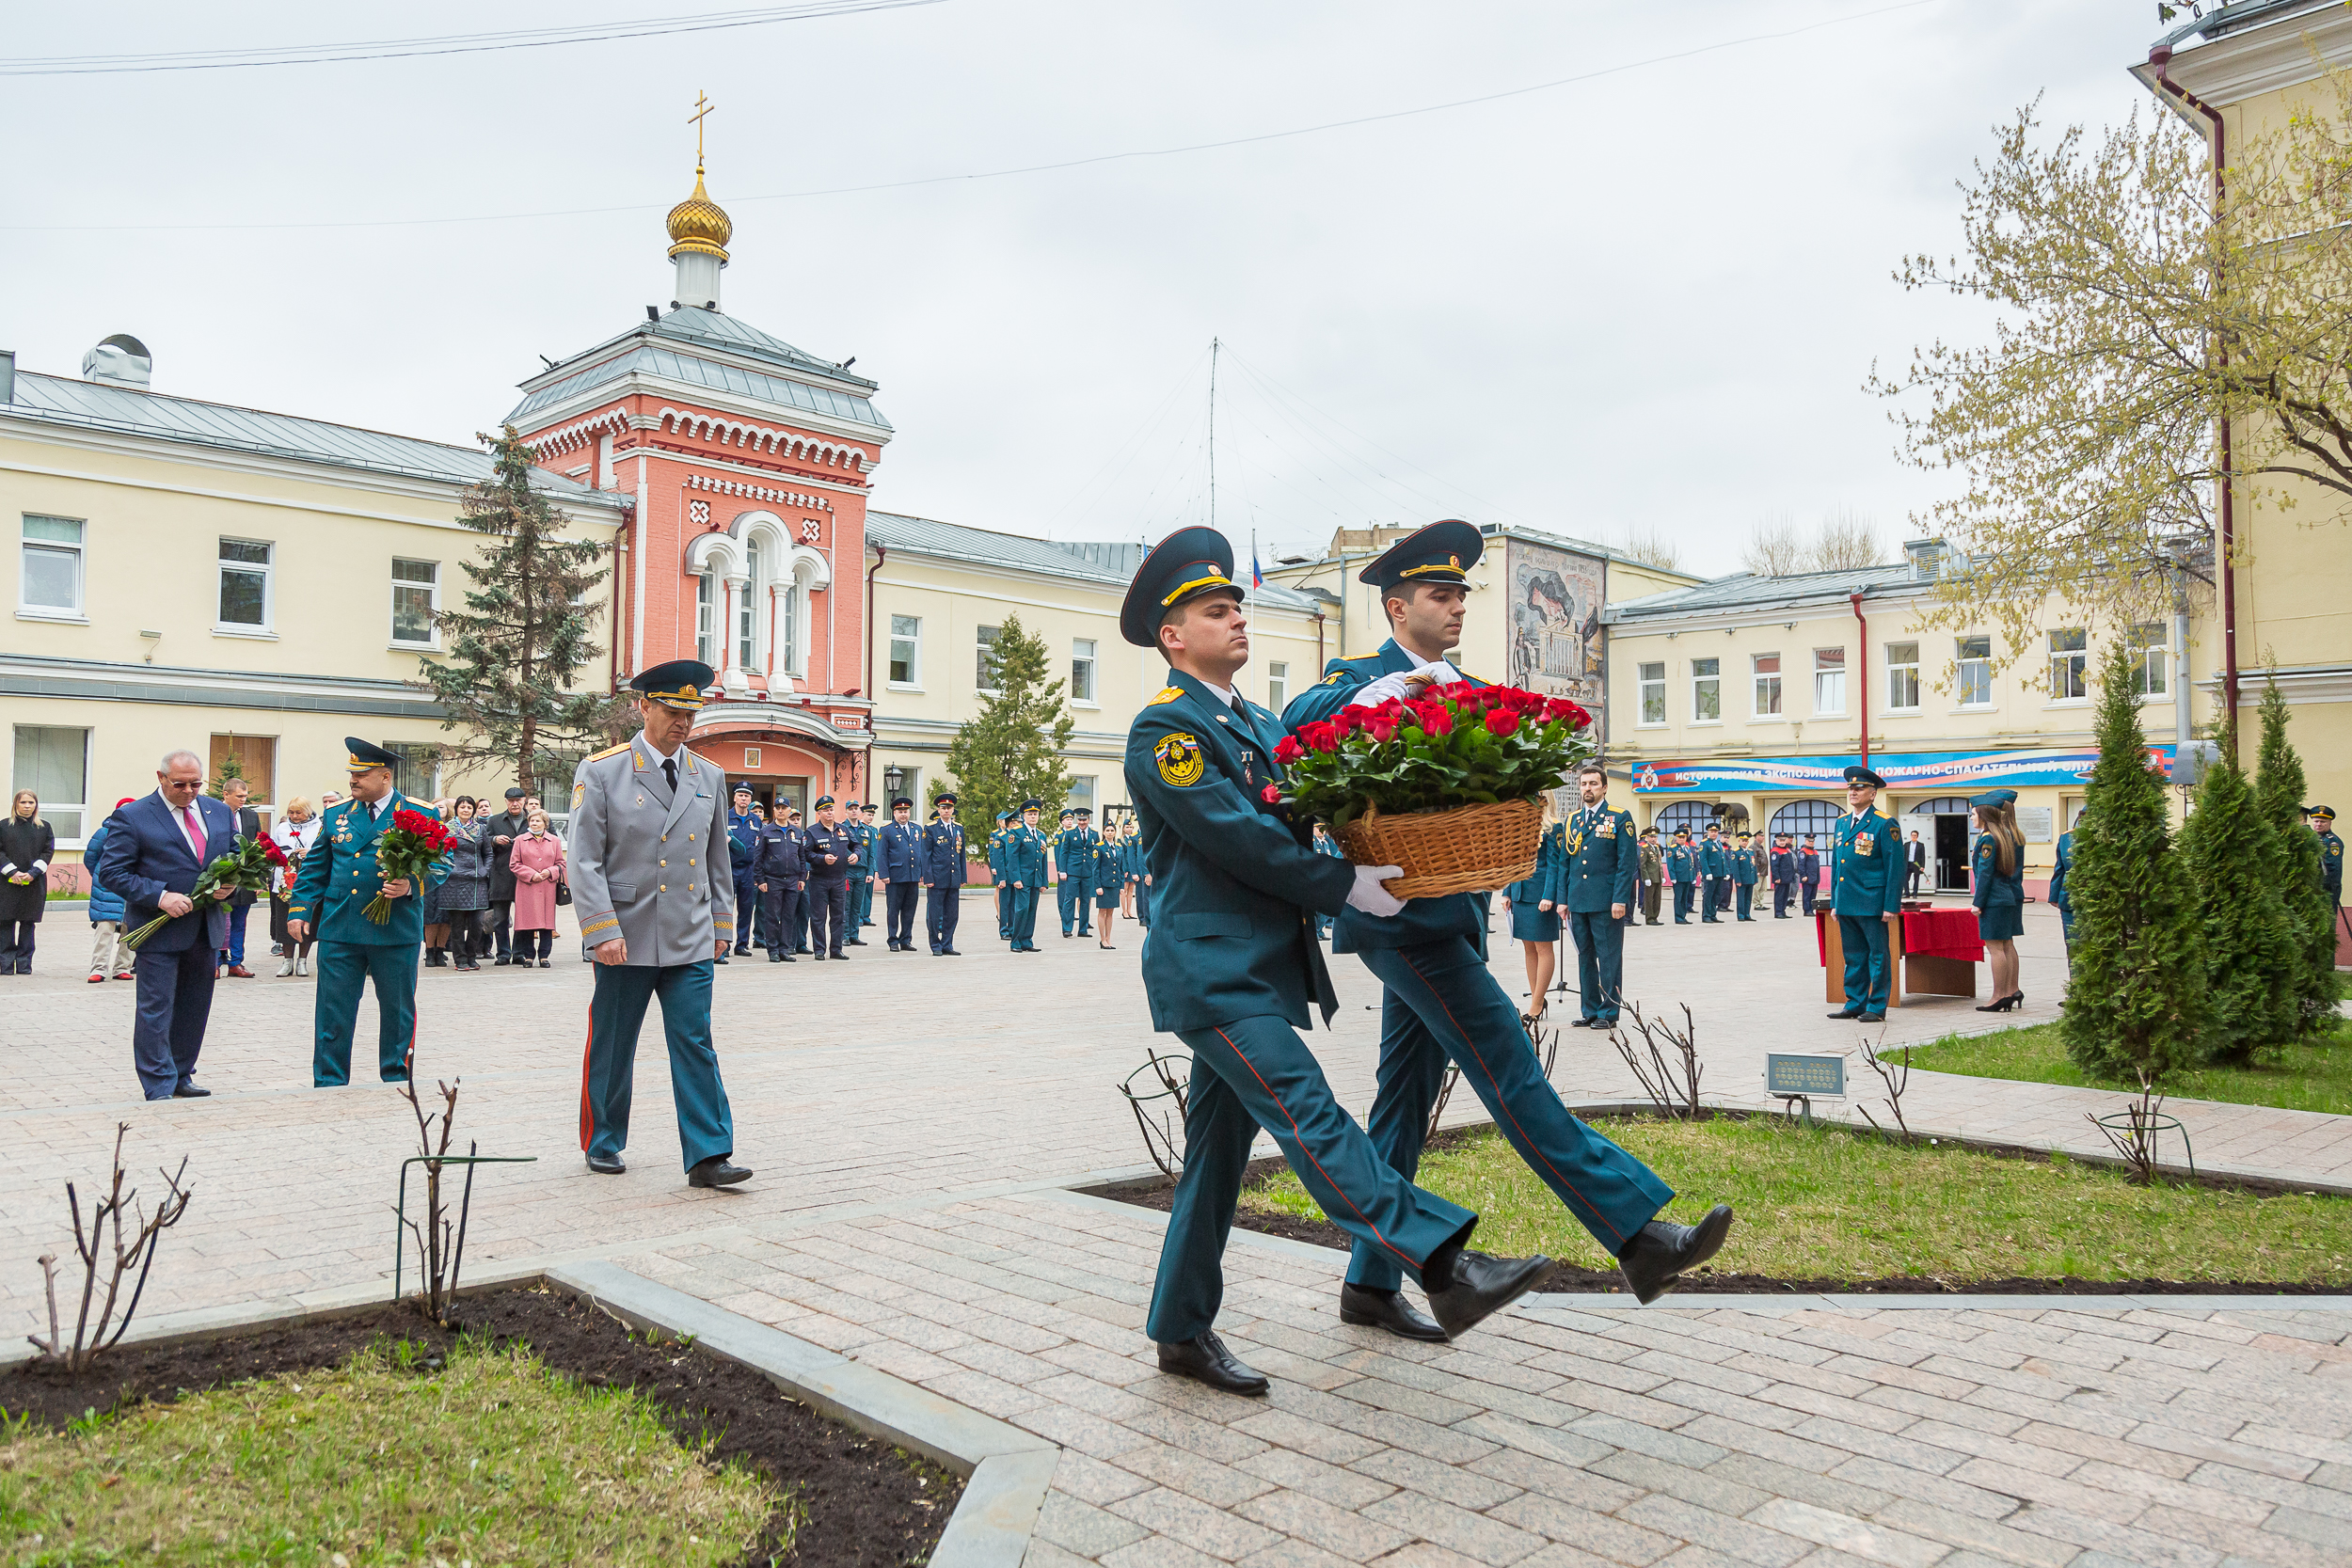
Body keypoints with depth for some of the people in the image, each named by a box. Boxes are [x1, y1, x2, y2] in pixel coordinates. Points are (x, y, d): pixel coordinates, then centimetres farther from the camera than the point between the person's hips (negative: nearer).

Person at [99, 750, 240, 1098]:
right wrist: (160, 896, -21)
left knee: (195, 1008, 14)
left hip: (206, 929, 5)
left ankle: (181, 1077, 27)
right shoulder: (130, 817, -7)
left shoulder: (219, 812, 9)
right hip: (159, 930, -5)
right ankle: (160, 1090, 3)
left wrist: (229, 886, -5)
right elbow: (111, 872, -9)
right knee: (156, 1010, -2)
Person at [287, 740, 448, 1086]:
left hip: (396, 929, -2)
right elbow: (314, 867, 15)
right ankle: (328, 1086, 13)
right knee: (332, 1012, 4)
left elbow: (441, 863, -1)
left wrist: (411, 884, -18)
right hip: (339, 928, 3)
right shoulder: (335, 814, 11)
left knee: (397, 1010, 8)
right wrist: (299, 909, 6)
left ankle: (396, 1080, 22)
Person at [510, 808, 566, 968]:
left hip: (548, 888, 1)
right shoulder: (520, 841, 6)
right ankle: (528, 956, 8)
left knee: (547, 921, 0)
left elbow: (560, 863, 13)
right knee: (527, 921, -1)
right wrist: (531, 874, -8)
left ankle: (543, 956, 8)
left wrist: (550, 872, -7)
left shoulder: (555, 841, 10)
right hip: (526, 888, -1)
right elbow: (514, 864, 4)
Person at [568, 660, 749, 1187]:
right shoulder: (600, 772, -5)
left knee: (696, 1046, -2)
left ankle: (709, 1155, 0)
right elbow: (585, 861, -8)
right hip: (625, 941, -3)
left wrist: (722, 924, 14)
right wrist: (602, 930, -16)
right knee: (612, 1048, 10)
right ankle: (603, 1144, 28)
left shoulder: (709, 777, 8)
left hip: (691, 944, 3)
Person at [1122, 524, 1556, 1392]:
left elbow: (1311, 813, 16)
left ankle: (1183, 1331, 21)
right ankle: (1444, 1270, -20)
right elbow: (1237, 839, -17)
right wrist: (1345, 887, -14)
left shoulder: (1262, 723, 20)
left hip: (1260, 966, 9)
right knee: (1309, 1116, -15)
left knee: (1218, 1149, 12)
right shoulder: (1164, 727, -9)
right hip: (1212, 968, -9)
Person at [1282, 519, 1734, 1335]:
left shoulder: (1466, 689, 18)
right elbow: (1297, 721, -23)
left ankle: (1371, 1283, 22)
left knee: (1406, 1096, 12)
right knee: (1509, 1069, -11)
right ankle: (1637, 1234, -11)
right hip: (1398, 913, -8)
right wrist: (1395, 687, -31)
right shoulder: (1361, 676, -3)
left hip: (1446, 913, 8)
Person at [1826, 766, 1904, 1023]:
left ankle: (1877, 1007, 7)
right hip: (1846, 904, 7)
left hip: (1872, 904, -7)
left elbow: (1895, 866, -9)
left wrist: (1891, 905, -13)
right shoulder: (1842, 823, 14)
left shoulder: (1884, 824, -7)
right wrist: (1834, 902, 15)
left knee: (1878, 956, 2)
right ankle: (1855, 1004, 20)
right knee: (1853, 956, 13)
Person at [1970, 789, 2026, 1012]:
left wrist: (1978, 902, -13)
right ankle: (2012, 990, 18)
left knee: (1995, 948, -6)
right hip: (2012, 897, 10)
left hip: (1993, 901, -10)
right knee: (2007, 945, 14)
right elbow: (2017, 869, 17)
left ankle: (1999, 997, -5)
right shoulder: (2012, 837, 11)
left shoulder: (1988, 839, -15)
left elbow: (1985, 873, -16)